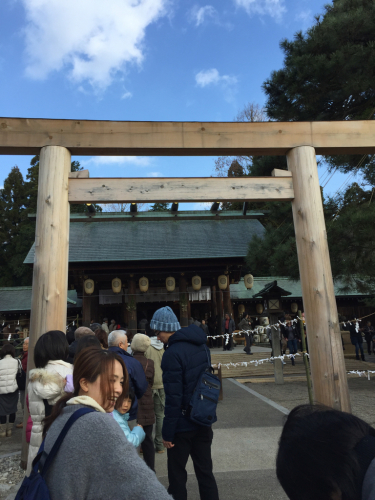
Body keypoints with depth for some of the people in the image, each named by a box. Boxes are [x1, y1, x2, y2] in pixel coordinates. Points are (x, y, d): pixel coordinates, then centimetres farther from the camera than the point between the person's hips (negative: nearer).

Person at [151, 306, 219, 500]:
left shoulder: (173, 353, -22)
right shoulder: (201, 346, 3)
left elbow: (173, 398, -23)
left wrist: (167, 432, -14)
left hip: (182, 424, -7)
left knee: (177, 474, 11)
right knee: (205, 471, 17)